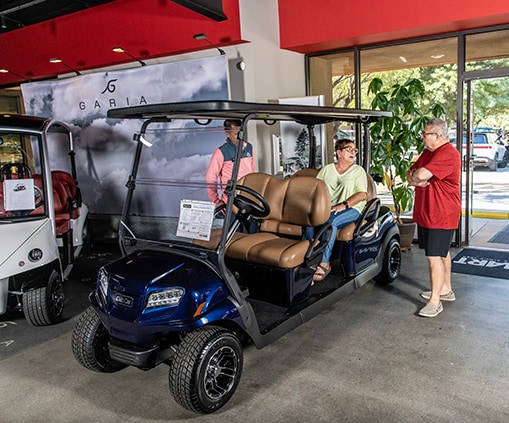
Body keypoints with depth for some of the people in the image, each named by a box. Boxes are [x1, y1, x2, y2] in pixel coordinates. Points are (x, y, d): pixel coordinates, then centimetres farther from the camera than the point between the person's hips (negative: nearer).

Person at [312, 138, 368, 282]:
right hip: (326, 207, 3)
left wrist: (344, 205, -17)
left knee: (330, 222, -35)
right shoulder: (327, 169, 19)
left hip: (351, 209, -3)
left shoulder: (358, 170, 10)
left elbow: (362, 194, -2)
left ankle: (324, 263, -31)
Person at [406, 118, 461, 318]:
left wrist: (414, 176, -8)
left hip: (441, 215, -10)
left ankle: (435, 301, -1)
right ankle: (446, 289, 34)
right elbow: (410, 173, 9)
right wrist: (416, 179, -15)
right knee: (442, 253, 20)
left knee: (435, 256, -9)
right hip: (426, 213, 10)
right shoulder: (428, 152, 13)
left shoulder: (448, 154, -20)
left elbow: (422, 175, -32)